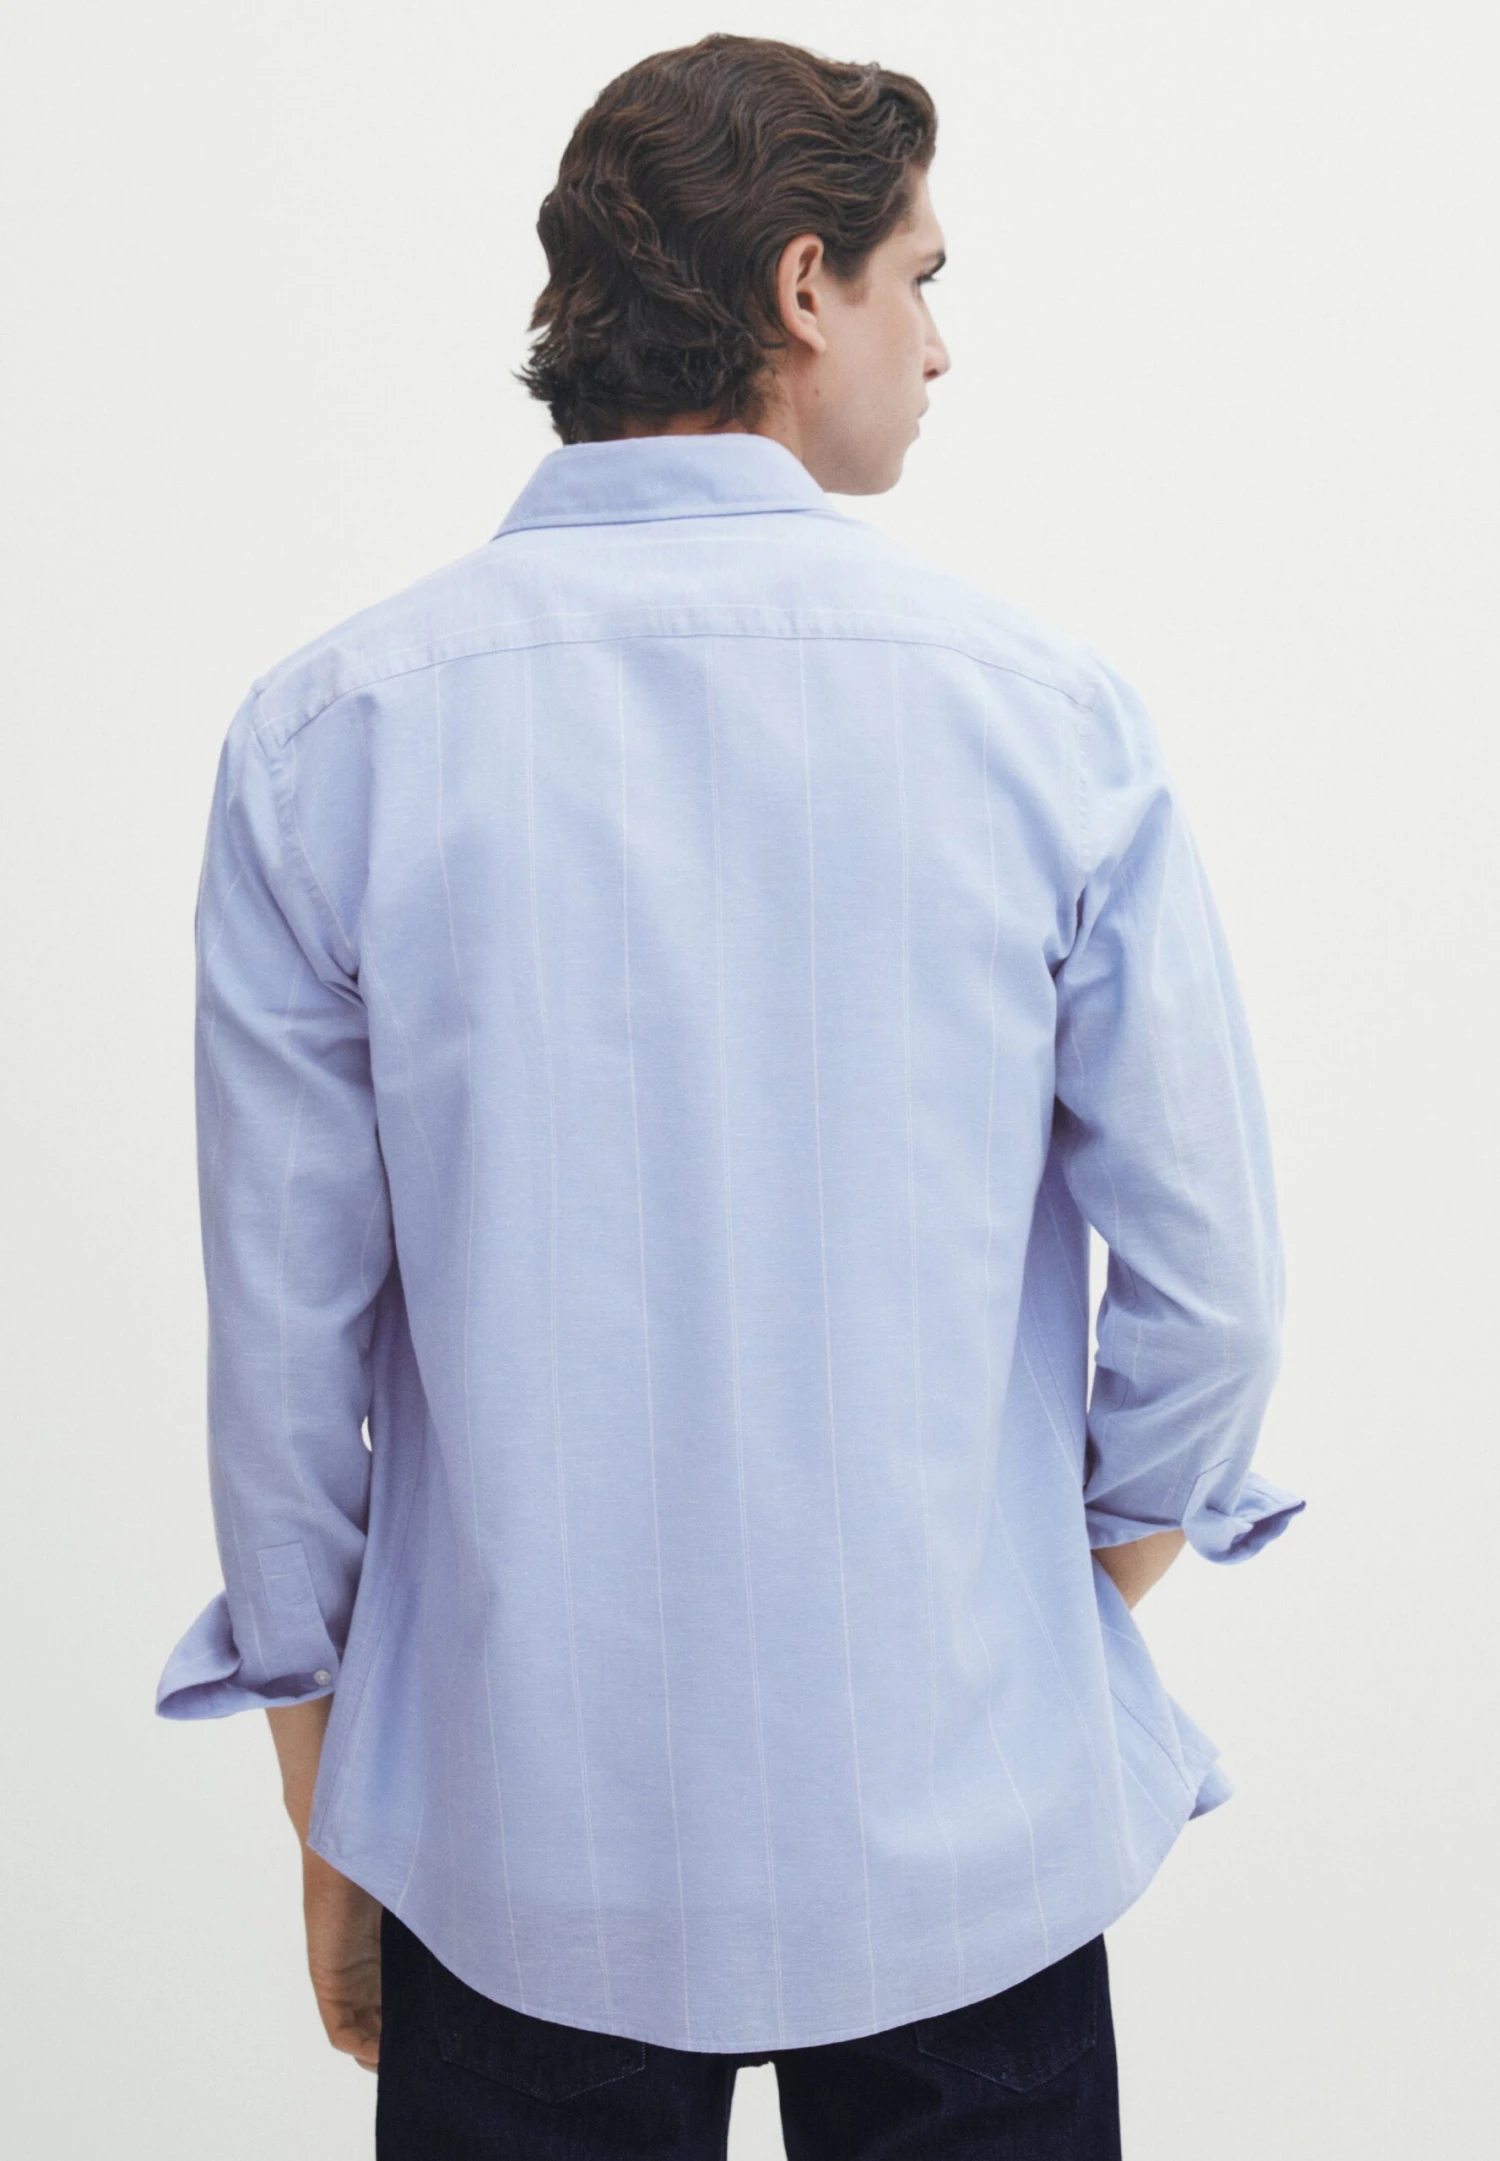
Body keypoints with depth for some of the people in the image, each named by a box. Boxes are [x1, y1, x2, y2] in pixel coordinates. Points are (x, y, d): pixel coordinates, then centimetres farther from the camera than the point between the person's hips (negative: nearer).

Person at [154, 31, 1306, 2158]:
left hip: (520, 1845, 1)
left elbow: (285, 1334, -5)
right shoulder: (1047, 710, -9)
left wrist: (325, 1817, 8)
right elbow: (1212, 1283, -5)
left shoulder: (332, 733, -8)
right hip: (967, 1835, 0)